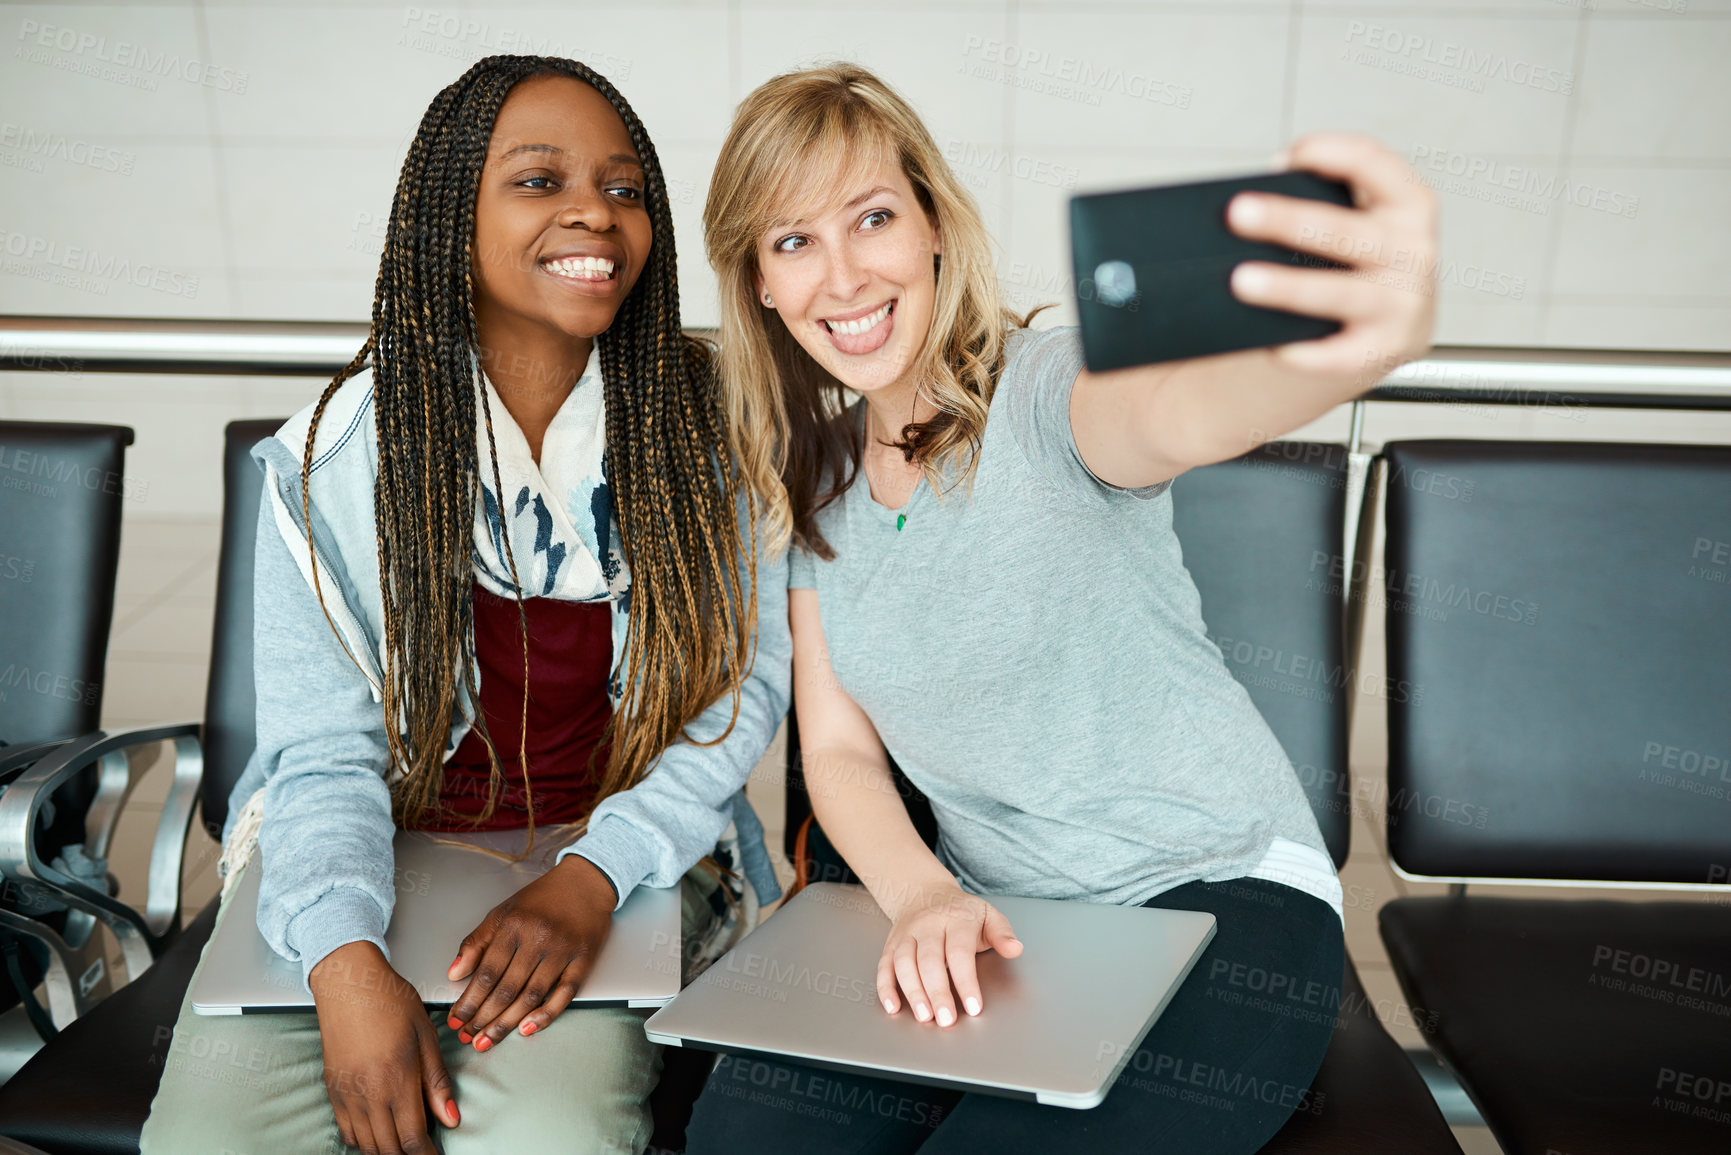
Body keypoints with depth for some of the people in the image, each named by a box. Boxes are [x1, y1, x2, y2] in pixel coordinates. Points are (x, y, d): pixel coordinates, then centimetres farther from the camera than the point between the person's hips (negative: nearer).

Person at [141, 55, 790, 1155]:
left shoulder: (705, 418, -4)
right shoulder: (340, 452, -6)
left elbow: (751, 677, -4)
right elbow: (323, 745, -5)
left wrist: (593, 877, -17)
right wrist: (347, 958, -24)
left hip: (610, 851, 0)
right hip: (375, 857, 1)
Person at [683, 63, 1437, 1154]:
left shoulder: (1044, 390, -13)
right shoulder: (813, 477, 4)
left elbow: (1186, 409, -38)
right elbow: (841, 748, 3)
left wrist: (1370, 335, -62)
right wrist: (922, 895, -17)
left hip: (1218, 895, -4)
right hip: (984, 926, 4)